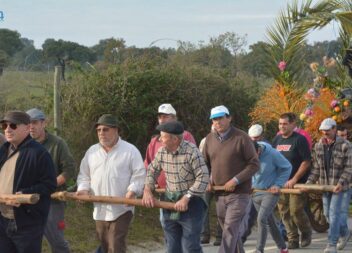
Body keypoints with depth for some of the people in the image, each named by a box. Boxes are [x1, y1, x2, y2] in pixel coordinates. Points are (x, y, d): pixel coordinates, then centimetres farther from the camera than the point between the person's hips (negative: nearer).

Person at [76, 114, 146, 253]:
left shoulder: (130, 150, -3)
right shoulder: (92, 151, 11)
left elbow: (139, 174, -5)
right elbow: (84, 174, 16)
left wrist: (132, 190, -21)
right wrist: (83, 189, -2)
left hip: (121, 209, -6)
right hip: (100, 209, 6)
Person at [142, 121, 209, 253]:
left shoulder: (191, 151, -18)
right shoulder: (162, 151, 0)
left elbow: (203, 177, -20)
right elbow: (152, 171, 15)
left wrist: (186, 198, -21)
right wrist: (147, 190, -1)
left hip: (191, 203, -6)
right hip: (170, 202, 6)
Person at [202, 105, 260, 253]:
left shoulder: (241, 138, -10)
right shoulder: (210, 139, 5)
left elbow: (254, 164, -9)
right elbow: (205, 164, 17)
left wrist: (236, 180, -17)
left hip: (239, 194, -6)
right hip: (219, 194, 6)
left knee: (230, 231, -13)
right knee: (232, 231, 14)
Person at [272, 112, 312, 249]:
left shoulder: (300, 139, -8)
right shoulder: (277, 139, 11)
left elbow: (306, 162, -11)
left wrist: (294, 179, -16)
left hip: (297, 183, -6)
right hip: (281, 183, 6)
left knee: (296, 211, -9)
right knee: (284, 212, 4)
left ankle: (306, 232, 17)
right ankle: (293, 240, 14)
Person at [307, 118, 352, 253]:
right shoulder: (318, 146, 6)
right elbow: (316, 168, 10)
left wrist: (341, 183, -24)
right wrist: (309, 182, -2)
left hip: (339, 186, -6)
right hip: (325, 186, 6)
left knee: (334, 213, -11)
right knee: (328, 214, 13)